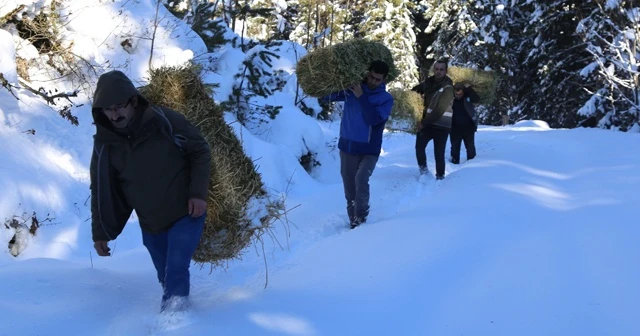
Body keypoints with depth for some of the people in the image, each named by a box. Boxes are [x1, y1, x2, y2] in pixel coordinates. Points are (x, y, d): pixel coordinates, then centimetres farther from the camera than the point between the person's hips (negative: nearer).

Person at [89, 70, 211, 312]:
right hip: (151, 224, 4)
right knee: (166, 277, 16)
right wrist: (101, 232, 1)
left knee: (176, 273, -18)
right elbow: (102, 192, 0)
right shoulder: (104, 144, -8)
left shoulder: (164, 122, -18)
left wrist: (198, 192, -17)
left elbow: (201, 152, -9)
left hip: (186, 214, -4)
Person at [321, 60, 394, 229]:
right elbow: (325, 96, 0)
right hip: (347, 146, 3)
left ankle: (360, 217, -12)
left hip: (369, 150, -3)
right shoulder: (351, 88, 0)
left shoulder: (386, 99, -6)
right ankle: (353, 220, 19)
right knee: (349, 184, 6)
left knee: (361, 179, -24)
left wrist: (361, 97, -23)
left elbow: (374, 119, -22)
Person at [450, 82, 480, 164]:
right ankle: (454, 164, 13)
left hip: (468, 127, 0)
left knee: (470, 147, 7)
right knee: (455, 147, 5)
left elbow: (477, 99, -24)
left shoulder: (467, 96, -8)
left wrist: (469, 89, -29)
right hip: (455, 128, 0)